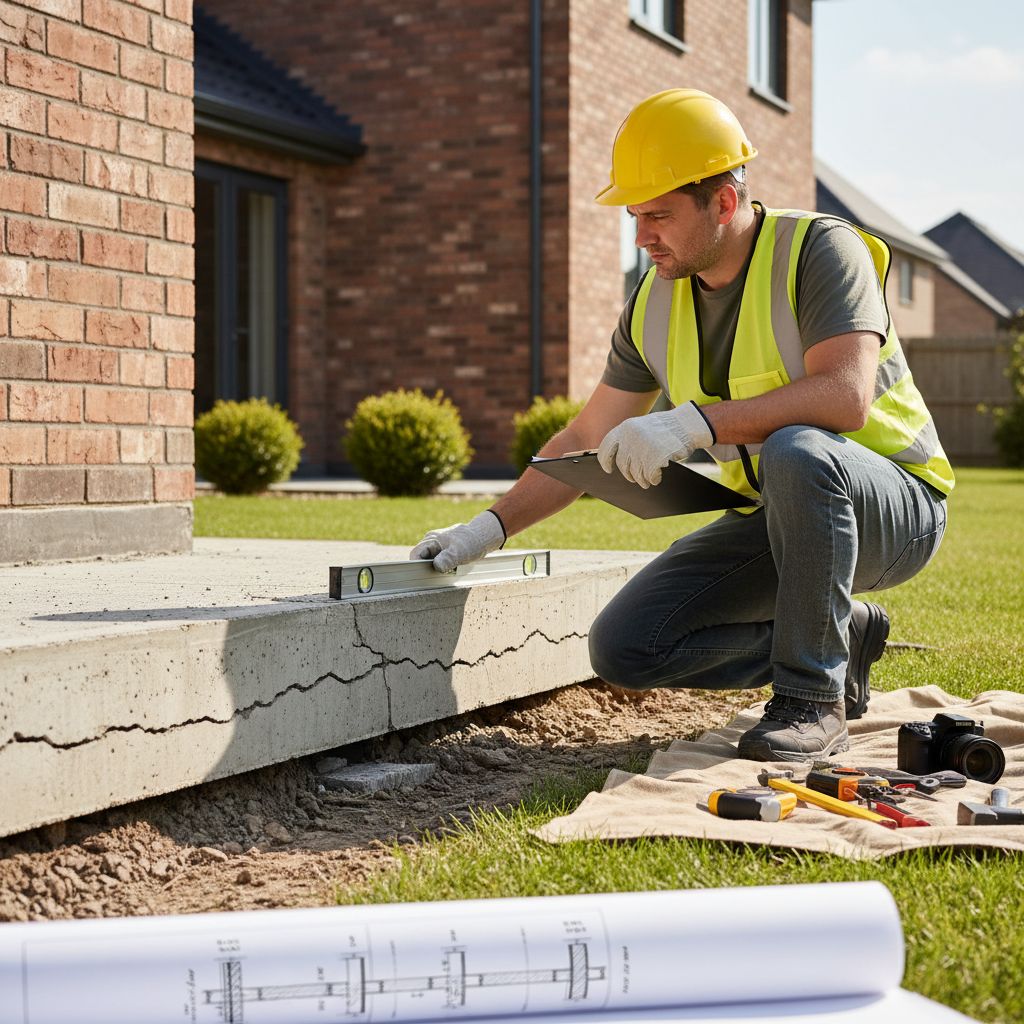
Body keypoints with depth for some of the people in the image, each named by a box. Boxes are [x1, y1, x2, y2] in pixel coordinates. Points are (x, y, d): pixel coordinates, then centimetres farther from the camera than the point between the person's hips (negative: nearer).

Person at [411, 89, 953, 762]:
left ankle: (813, 698, -22)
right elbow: (587, 440, 9)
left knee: (796, 453, -40)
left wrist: (693, 423, -40)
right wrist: (490, 528, -2)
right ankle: (843, 634, 8)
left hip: (893, 504, -6)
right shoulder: (655, 304, 2)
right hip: (773, 520, 6)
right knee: (624, 650, -9)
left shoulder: (820, 250, -17)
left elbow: (846, 396, -34)